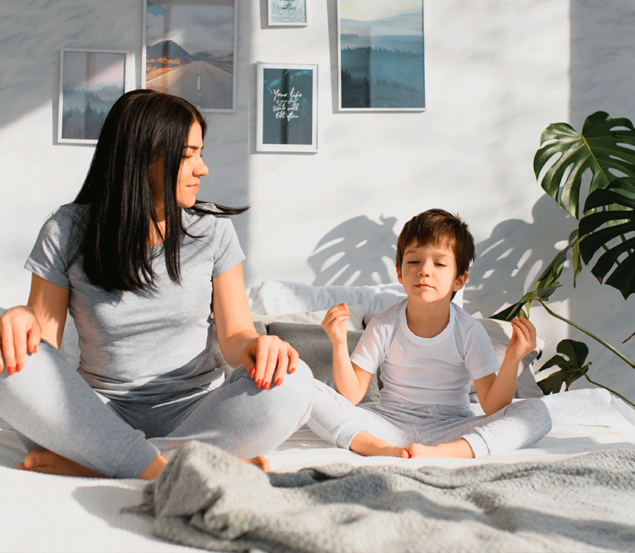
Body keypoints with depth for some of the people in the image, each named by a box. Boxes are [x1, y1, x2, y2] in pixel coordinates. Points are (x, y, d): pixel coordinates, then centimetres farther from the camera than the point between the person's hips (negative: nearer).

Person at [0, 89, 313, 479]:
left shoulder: (213, 229, 0)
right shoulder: (67, 232, -3)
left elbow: (234, 333, 0)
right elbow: (44, 341, 0)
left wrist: (254, 345, -24)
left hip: (193, 412, 1)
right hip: (102, 414, 0)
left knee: (291, 385, -29)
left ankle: (91, 462, -24)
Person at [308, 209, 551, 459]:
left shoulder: (469, 332, -8)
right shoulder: (383, 327, -7)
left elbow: (493, 408, -9)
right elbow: (351, 396, -6)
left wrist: (511, 361, -25)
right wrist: (339, 345, -20)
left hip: (450, 431, 0)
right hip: (389, 425, 0)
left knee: (536, 412, -22)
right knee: (311, 393, -19)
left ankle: (442, 452, -36)